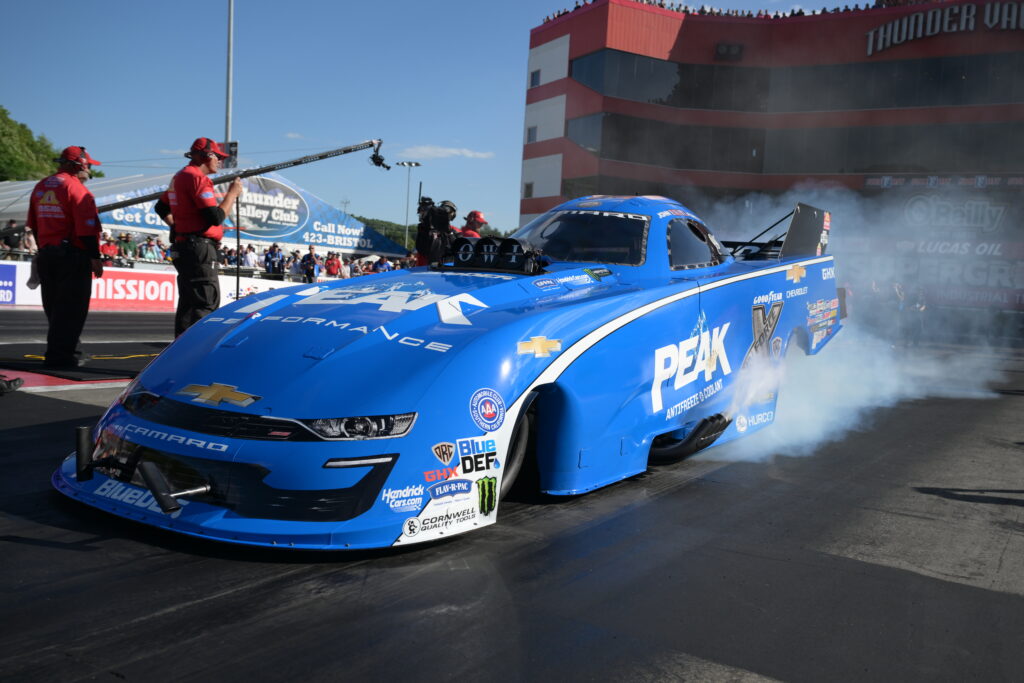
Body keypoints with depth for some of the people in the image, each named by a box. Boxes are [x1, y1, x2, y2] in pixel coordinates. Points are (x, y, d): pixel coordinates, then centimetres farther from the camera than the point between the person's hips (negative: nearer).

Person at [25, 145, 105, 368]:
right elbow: (87, 228, -18)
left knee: (54, 307, 15)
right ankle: (59, 355, -5)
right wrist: (95, 258, -14)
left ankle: (64, 350, 24)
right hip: (73, 256, -8)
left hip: (46, 255, 8)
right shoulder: (76, 188, -12)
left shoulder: (40, 187, 14)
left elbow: (33, 226, 18)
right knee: (70, 308, -4)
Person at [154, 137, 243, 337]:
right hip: (199, 248, -11)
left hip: (183, 245, 11)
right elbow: (216, 217, -20)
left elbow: (161, 208, 28)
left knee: (189, 301, 15)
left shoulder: (179, 177, 18)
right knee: (207, 302, -12)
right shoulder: (197, 178, -14)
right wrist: (232, 194, -10)